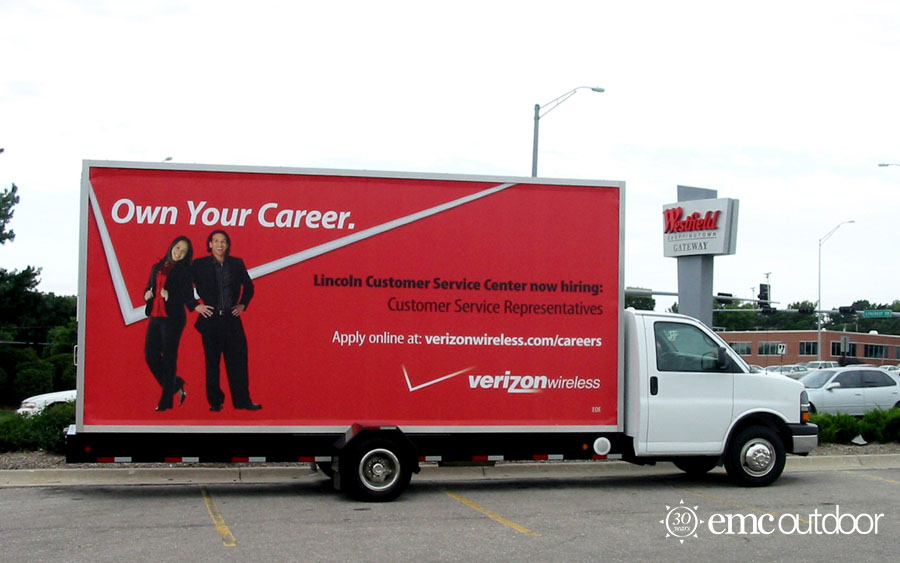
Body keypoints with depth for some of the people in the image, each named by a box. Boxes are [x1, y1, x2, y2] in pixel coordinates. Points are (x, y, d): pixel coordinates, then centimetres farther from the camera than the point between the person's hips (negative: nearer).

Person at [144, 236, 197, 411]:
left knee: (169, 358, -4)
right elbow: (149, 288, 23)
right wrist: (147, 294, 1)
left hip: (173, 318, -6)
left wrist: (170, 295, -17)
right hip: (155, 317, 6)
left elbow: (187, 295, -3)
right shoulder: (157, 268, 18)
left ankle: (166, 402, 2)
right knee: (150, 355, 2)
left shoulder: (184, 270, 2)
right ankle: (177, 388, 20)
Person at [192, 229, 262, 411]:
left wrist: (243, 304, 10)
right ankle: (215, 401, 13)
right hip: (211, 319, -2)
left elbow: (248, 285, 20)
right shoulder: (199, 265, -1)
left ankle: (242, 400, 8)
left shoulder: (237, 264, 7)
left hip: (232, 319, 2)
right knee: (212, 362, 4)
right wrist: (195, 305, -4)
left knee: (238, 360, 2)